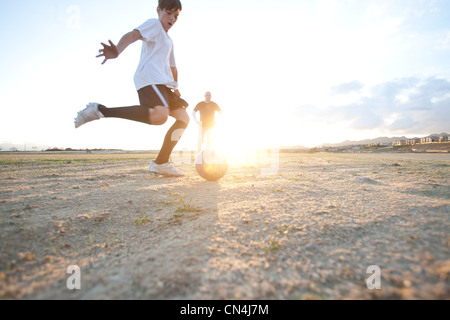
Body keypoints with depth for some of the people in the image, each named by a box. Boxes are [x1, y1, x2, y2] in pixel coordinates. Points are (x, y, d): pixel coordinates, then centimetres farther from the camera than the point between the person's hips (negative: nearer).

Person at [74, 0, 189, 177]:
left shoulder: (168, 41, 33)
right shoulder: (153, 24, 7)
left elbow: (172, 68, 41)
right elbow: (132, 35, -13)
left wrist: (175, 88, 35)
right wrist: (118, 50, -33)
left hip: (163, 84, 9)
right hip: (149, 78, -9)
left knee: (183, 118, -2)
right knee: (160, 115, -35)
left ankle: (160, 164, -4)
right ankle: (100, 110, -23)